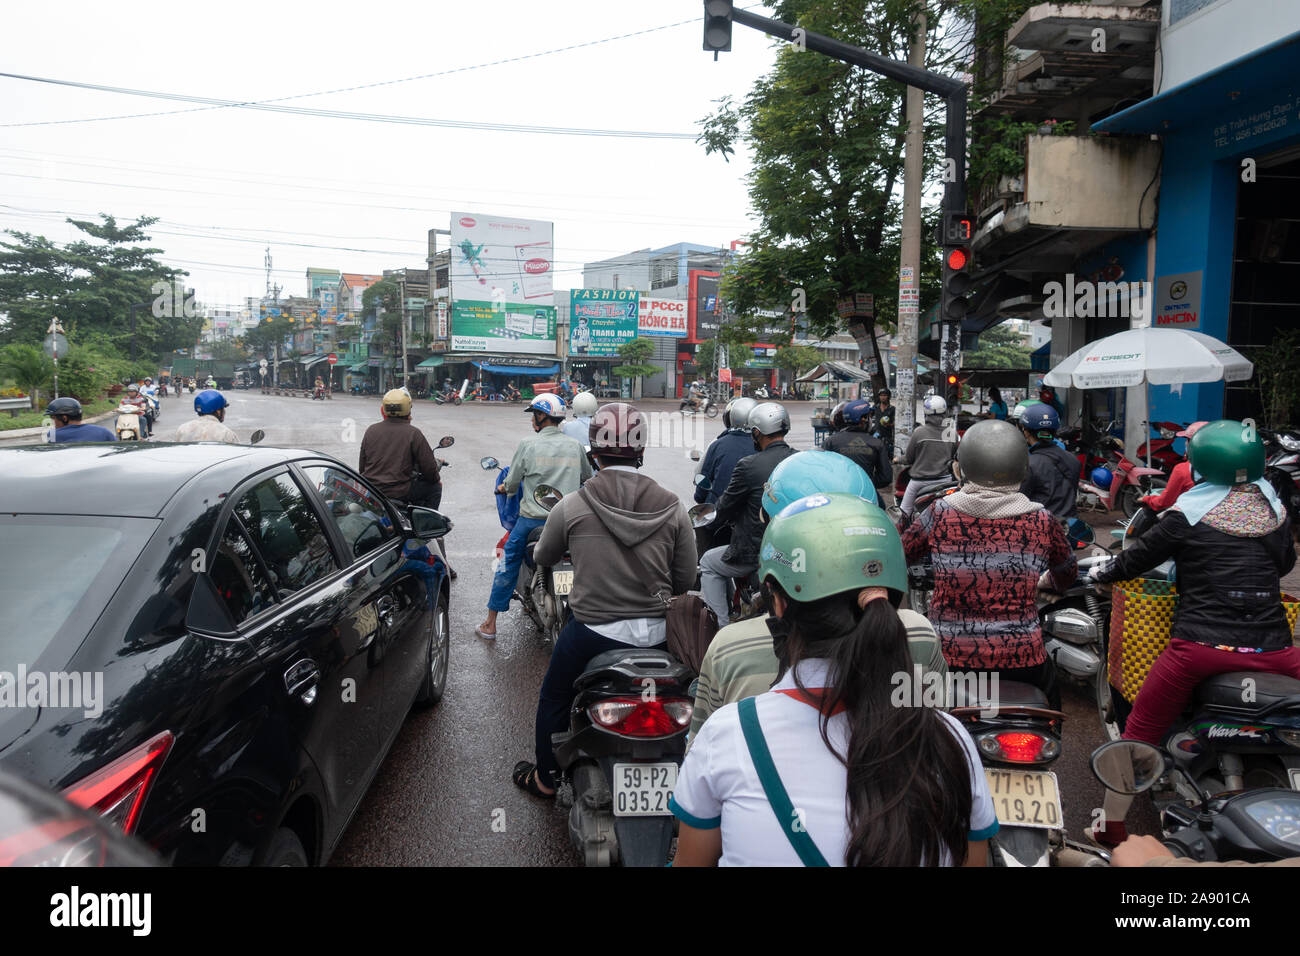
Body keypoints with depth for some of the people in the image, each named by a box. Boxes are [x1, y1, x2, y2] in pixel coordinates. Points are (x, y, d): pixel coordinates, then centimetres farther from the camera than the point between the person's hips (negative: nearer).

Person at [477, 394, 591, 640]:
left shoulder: (528, 446, -7)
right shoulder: (576, 446, 3)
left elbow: (511, 485, -2)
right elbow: (587, 477, 20)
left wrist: (503, 488, 21)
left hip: (533, 520, -2)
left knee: (507, 564, 12)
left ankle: (490, 625, 16)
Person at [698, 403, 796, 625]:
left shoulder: (749, 466, -18)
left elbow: (726, 505, -6)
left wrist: (719, 519, 18)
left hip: (755, 552, -6)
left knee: (708, 562, 21)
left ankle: (721, 625, 19)